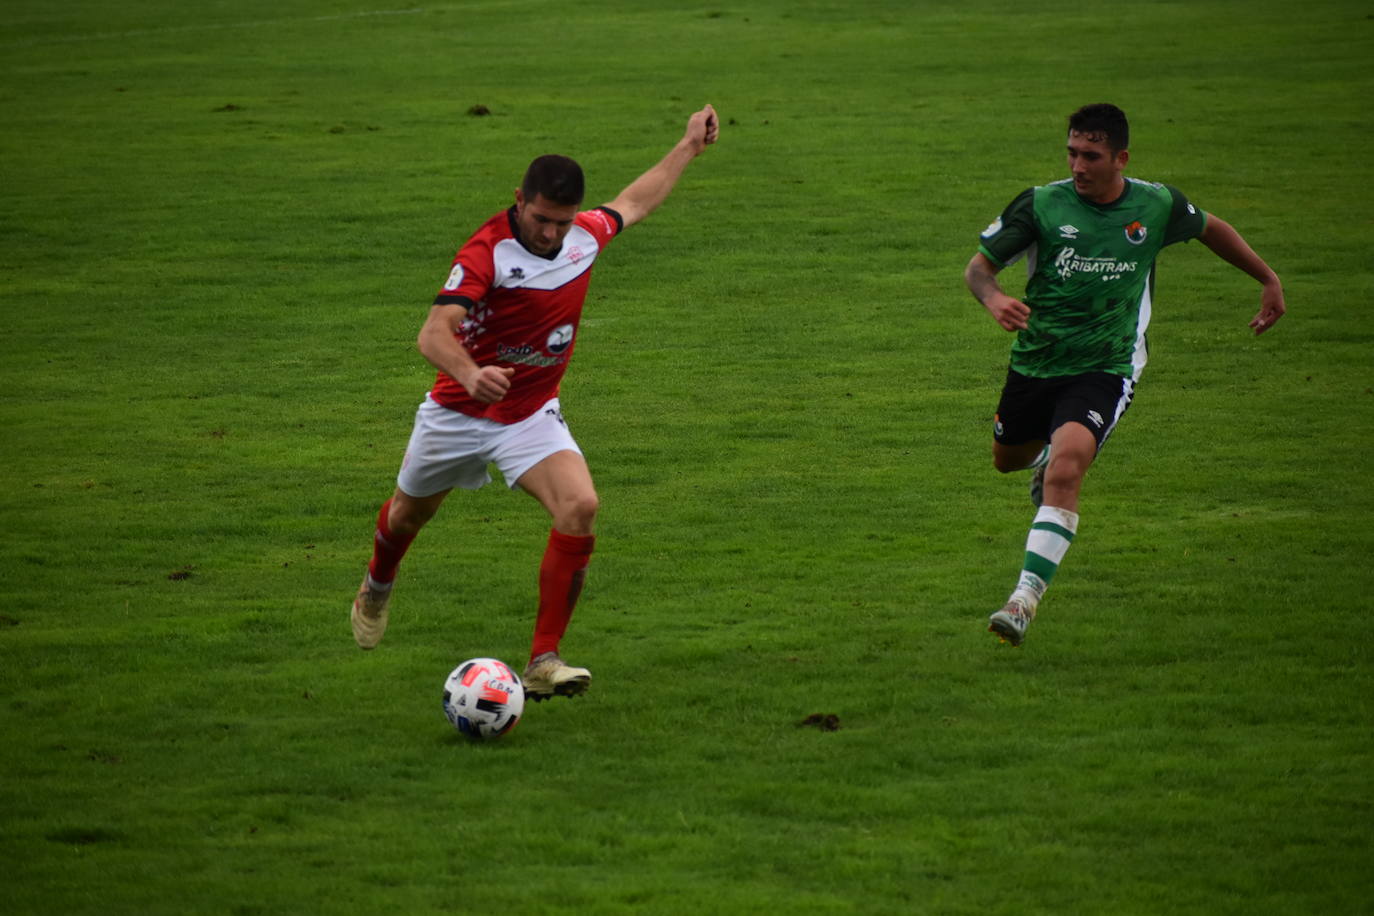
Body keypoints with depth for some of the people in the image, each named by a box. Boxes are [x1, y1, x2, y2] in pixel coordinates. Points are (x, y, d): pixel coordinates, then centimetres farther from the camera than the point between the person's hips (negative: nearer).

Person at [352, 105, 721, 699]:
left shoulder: (585, 235, -8)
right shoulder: (487, 252, -27)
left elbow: (633, 203, 17)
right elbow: (434, 333, -40)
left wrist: (689, 147, 24)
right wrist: (471, 375, -60)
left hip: (533, 416, 3)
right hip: (460, 413, -3)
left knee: (580, 508, -24)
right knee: (411, 512, 22)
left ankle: (544, 662, -22)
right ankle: (377, 589, 59)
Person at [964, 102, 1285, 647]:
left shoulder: (1157, 207, -4)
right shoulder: (1041, 205, -10)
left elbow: (1211, 229, 18)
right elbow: (979, 265, -6)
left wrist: (1268, 280, 24)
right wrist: (994, 299, -30)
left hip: (1105, 371, -3)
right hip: (1035, 361, 3)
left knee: (1064, 470, -25)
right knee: (1006, 459, 22)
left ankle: (1026, 598, -28)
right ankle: (1046, 454, 61)